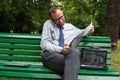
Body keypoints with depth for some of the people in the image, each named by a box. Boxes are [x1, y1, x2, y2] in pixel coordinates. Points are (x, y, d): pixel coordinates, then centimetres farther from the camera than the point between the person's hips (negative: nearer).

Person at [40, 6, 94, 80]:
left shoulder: (70, 26, 25)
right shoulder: (48, 24, 11)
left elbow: (81, 33, 43)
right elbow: (44, 44, 0)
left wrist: (89, 29, 18)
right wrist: (60, 49, -16)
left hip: (66, 54, 4)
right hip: (50, 54, -4)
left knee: (75, 52, -39)